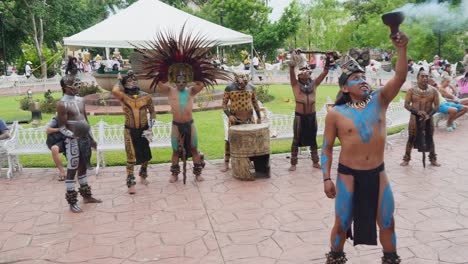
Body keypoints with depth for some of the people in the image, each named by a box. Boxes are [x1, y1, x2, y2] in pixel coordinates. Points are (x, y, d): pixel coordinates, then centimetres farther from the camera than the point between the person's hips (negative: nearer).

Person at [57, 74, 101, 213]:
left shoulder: (80, 100, 10)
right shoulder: (62, 104, -13)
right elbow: (62, 127, -14)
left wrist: (91, 138, 18)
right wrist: (72, 135, -29)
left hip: (85, 138, 8)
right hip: (73, 140, -8)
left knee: (83, 167, 17)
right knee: (72, 170, -1)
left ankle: (86, 195, 29)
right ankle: (72, 202, 6)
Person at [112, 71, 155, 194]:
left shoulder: (146, 97, -2)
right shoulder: (123, 97, -9)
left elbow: (152, 112, 8)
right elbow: (114, 91, -31)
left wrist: (150, 127, -2)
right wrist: (119, 82, -11)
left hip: (143, 130, 3)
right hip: (130, 131, -3)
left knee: (146, 155, 16)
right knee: (131, 157, -2)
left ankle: (143, 175, 41)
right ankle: (131, 183, 6)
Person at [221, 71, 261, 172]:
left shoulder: (251, 87, 4)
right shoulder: (229, 88, -5)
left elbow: (255, 102, 12)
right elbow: (224, 104, -3)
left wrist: (259, 116, 10)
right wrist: (229, 115, -17)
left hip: (249, 119, 3)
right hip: (235, 119, -2)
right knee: (230, 140, -2)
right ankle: (226, 164, 5)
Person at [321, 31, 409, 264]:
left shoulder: (379, 101, -1)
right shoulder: (336, 114, -8)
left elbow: (400, 77, -14)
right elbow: (327, 148, -3)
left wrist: (402, 50, -29)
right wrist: (326, 178, -7)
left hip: (377, 173, 3)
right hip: (348, 175, -2)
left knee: (387, 223, 14)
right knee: (342, 224, 11)